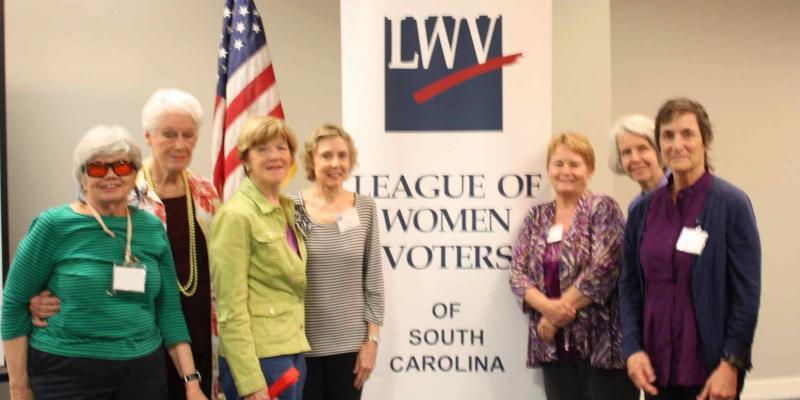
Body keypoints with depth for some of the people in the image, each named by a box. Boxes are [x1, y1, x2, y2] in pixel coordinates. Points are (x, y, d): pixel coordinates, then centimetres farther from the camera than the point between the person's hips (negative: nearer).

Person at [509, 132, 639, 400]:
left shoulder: (603, 209, -3)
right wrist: (546, 306, -15)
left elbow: (602, 271, -15)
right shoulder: (537, 217, 12)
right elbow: (517, 273, 4)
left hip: (601, 342, -5)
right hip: (554, 347, 5)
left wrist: (557, 314, -12)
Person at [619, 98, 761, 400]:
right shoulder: (643, 210, 5)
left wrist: (730, 364, -13)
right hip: (655, 367, 4)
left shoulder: (731, 204, -7)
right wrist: (632, 349, -4)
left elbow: (747, 292, -9)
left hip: (709, 368, -4)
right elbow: (629, 286, 7)